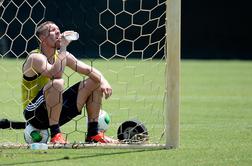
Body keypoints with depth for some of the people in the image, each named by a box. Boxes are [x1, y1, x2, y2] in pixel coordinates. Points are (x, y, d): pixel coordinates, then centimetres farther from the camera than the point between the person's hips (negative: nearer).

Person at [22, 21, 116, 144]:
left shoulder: (61, 55, 6)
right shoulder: (36, 58, -16)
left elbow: (89, 71, 5)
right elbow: (56, 74, -36)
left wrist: (103, 82, -14)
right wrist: (63, 47, -28)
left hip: (55, 111, 8)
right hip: (34, 114, -8)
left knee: (94, 83, 5)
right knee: (57, 83, -36)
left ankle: (93, 134, 5)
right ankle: (55, 135, -30)